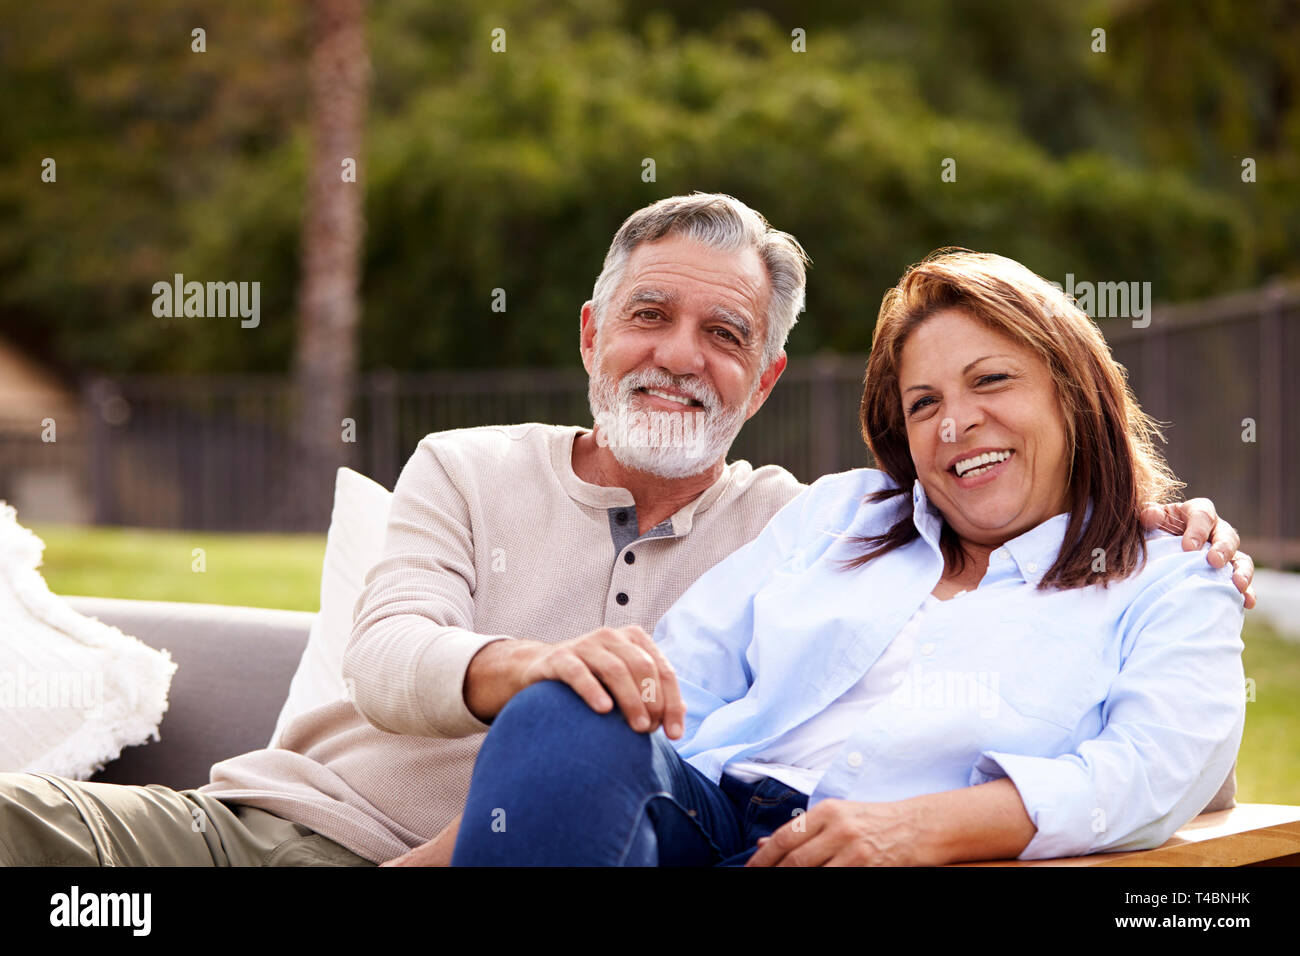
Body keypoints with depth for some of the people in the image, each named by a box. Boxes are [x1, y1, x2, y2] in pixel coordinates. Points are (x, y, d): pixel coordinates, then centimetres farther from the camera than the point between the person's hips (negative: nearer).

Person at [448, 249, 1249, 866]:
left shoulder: (1170, 587, 16)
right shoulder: (839, 514, 29)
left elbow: (1151, 773, -3)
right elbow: (687, 671, 19)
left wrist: (921, 828, -19)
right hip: (707, 803, 5)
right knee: (564, 714, -31)